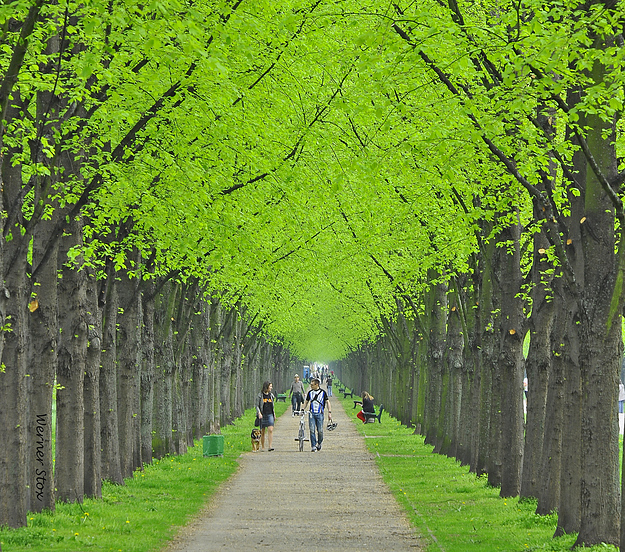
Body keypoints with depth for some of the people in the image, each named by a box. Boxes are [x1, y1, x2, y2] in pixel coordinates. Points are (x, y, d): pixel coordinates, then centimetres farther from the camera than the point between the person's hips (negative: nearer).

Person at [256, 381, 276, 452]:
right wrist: (259, 413, -15)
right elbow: (257, 405, -1)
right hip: (262, 415, -2)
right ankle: (262, 447, 13)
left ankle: (270, 446, -20)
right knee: (262, 432, 3)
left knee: (270, 430, -14)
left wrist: (274, 414, 20)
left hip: (270, 415, 3)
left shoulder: (271, 395, 11)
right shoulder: (260, 395, -1)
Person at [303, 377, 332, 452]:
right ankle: (313, 446, -6)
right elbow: (306, 402, 19)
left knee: (320, 431, -1)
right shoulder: (310, 392, 9)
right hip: (312, 413, 2)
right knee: (312, 430, -9)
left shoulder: (323, 392, 0)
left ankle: (319, 443, 23)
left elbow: (327, 402, 3)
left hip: (320, 414, -2)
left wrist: (329, 412, -6)